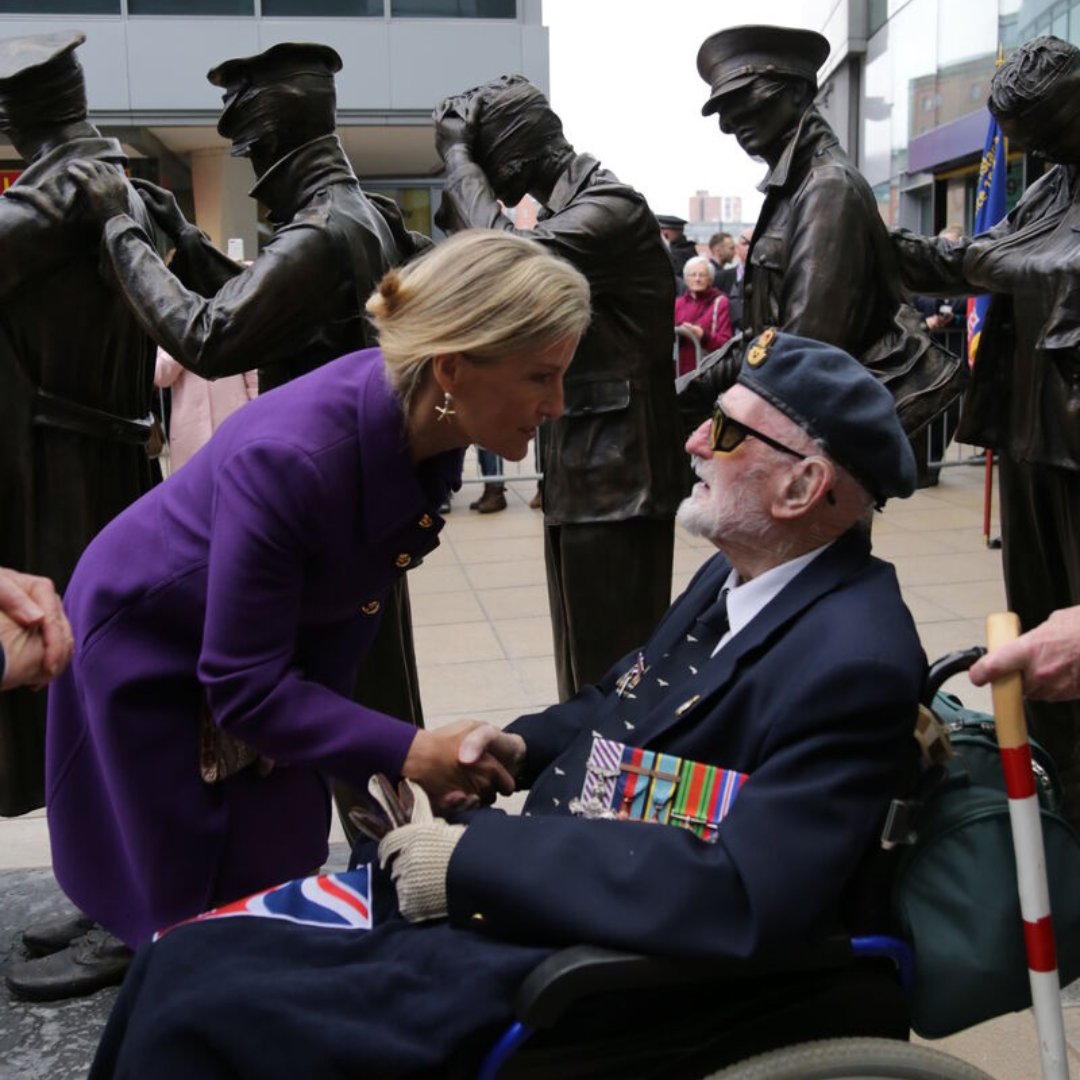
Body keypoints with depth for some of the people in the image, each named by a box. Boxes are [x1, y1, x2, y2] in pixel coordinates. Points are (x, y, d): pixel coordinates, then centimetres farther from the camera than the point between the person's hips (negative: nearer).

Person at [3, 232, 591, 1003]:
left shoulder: (430, 424, -19)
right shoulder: (288, 460, -40)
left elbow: (355, 588, -3)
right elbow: (244, 684, -31)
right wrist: (407, 752, -37)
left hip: (284, 636, 6)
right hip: (150, 649, -6)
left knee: (289, 874, 13)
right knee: (209, 902, 8)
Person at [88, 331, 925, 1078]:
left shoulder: (852, 662, -22)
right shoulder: (741, 572, 5)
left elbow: (742, 898, -31)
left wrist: (478, 856, -25)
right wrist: (527, 747, 2)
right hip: (517, 888, 9)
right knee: (192, 952, 7)